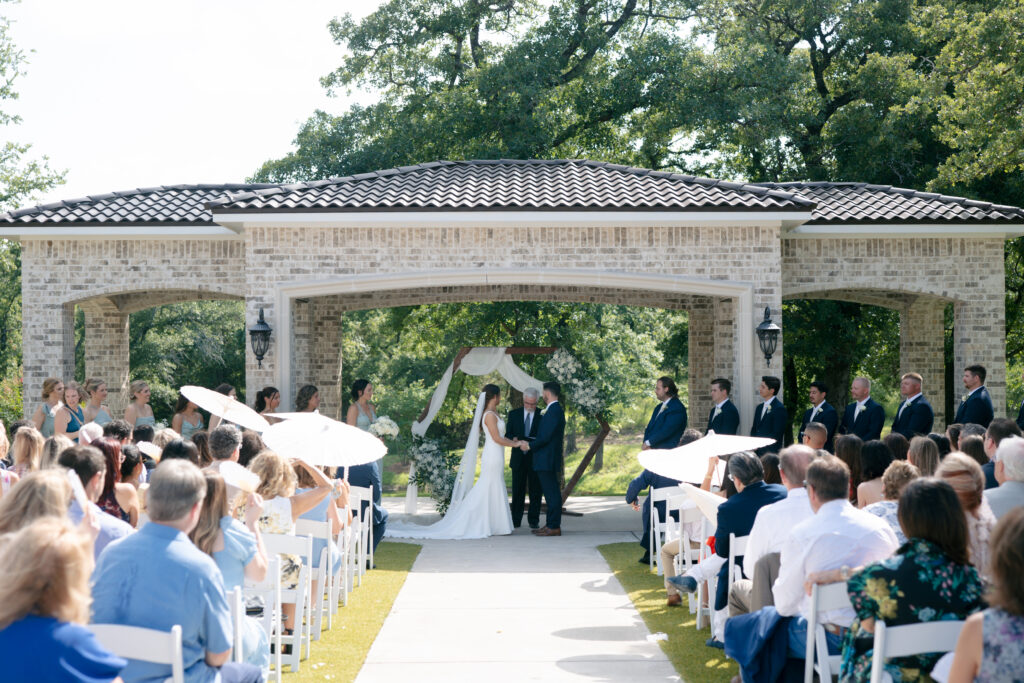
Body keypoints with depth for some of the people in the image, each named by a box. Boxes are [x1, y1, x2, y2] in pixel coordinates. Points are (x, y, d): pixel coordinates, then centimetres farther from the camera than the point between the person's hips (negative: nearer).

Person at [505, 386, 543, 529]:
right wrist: (515, 440, -16)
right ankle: (516, 521, 8)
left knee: (535, 491, 2)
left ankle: (533, 520, 8)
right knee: (517, 491, 4)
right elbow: (507, 434, 6)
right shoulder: (514, 414, 7)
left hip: (535, 458, -1)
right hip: (518, 458, 1)